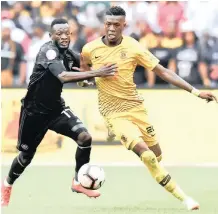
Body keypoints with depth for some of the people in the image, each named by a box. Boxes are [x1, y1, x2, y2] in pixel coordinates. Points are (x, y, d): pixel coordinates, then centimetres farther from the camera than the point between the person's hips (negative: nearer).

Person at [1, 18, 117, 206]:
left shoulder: (67, 53, -2)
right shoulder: (48, 51, -25)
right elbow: (63, 77, -41)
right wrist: (96, 73, -45)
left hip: (56, 108, 6)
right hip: (34, 111, -6)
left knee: (85, 137, -15)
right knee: (26, 156, 10)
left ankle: (78, 182, 2)